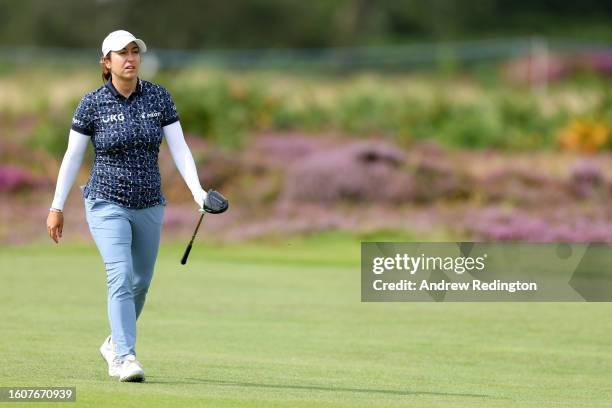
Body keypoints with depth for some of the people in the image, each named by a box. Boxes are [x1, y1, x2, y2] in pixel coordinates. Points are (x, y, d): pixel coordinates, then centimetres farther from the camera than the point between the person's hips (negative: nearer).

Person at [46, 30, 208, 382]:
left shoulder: (159, 97, -2)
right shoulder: (93, 104, -8)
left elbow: (179, 148, -5)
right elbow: (73, 157, 0)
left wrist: (197, 190, -20)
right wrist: (57, 207, 1)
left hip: (149, 206, 4)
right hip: (108, 204, -4)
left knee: (141, 283, 14)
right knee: (121, 277, -20)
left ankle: (115, 345, 37)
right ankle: (126, 357, -23)